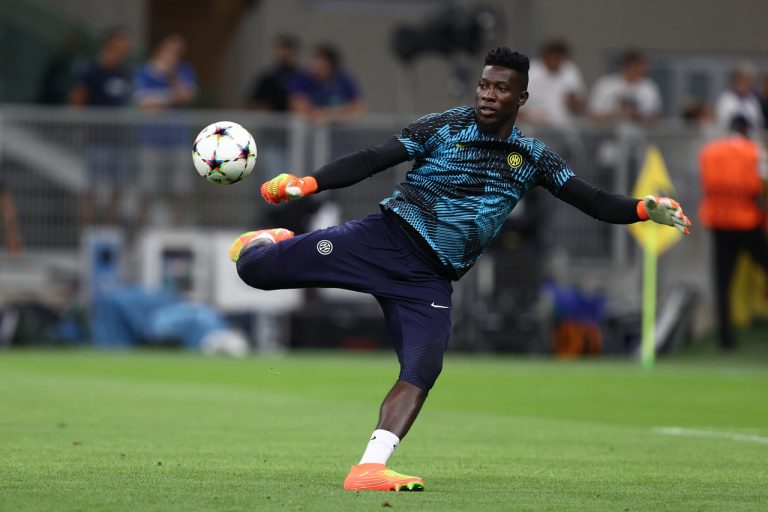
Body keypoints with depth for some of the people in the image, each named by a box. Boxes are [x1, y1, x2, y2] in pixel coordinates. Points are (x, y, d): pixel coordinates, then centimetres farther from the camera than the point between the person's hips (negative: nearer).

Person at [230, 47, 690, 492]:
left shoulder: (533, 158, 9)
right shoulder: (444, 128, -1)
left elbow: (592, 202, 5)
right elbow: (372, 161, -5)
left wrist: (645, 210, -14)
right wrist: (307, 183, -17)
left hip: (429, 281, 2)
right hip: (384, 237, -2)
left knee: (422, 372, -20)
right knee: (255, 270, -9)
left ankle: (369, 469, -20)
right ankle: (261, 242, 30)